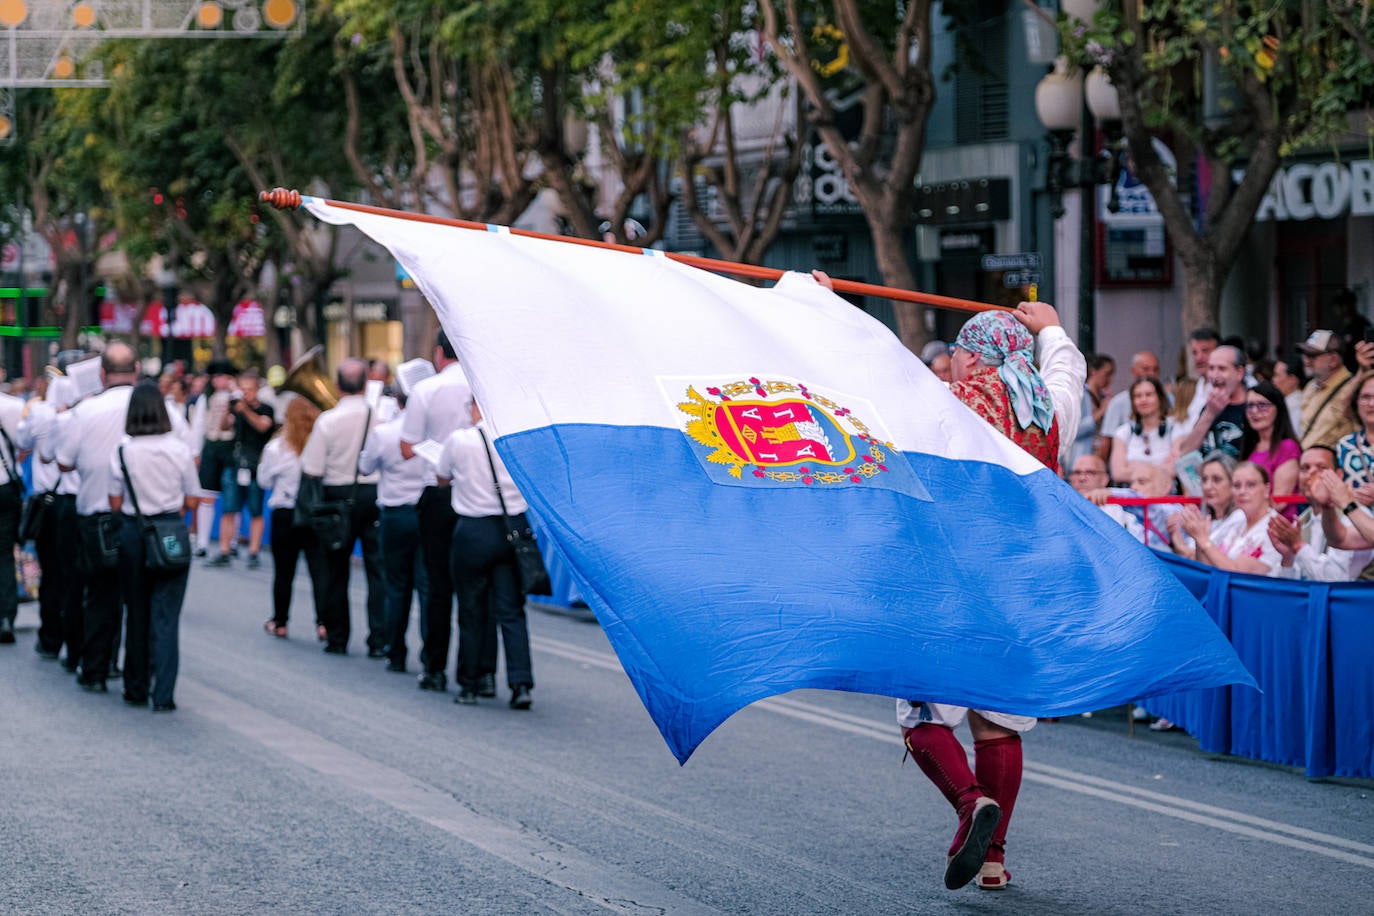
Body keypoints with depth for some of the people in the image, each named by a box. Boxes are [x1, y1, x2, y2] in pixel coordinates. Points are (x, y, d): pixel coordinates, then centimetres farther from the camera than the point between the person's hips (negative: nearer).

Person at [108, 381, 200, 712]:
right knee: (166, 616, 0)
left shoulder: (122, 451, -6)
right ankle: (164, 694, -6)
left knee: (137, 613, 14)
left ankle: (136, 689, 22)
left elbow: (115, 503, -1)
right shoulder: (179, 449, -6)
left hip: (133, 533, 1)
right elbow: (192, 501, 0)